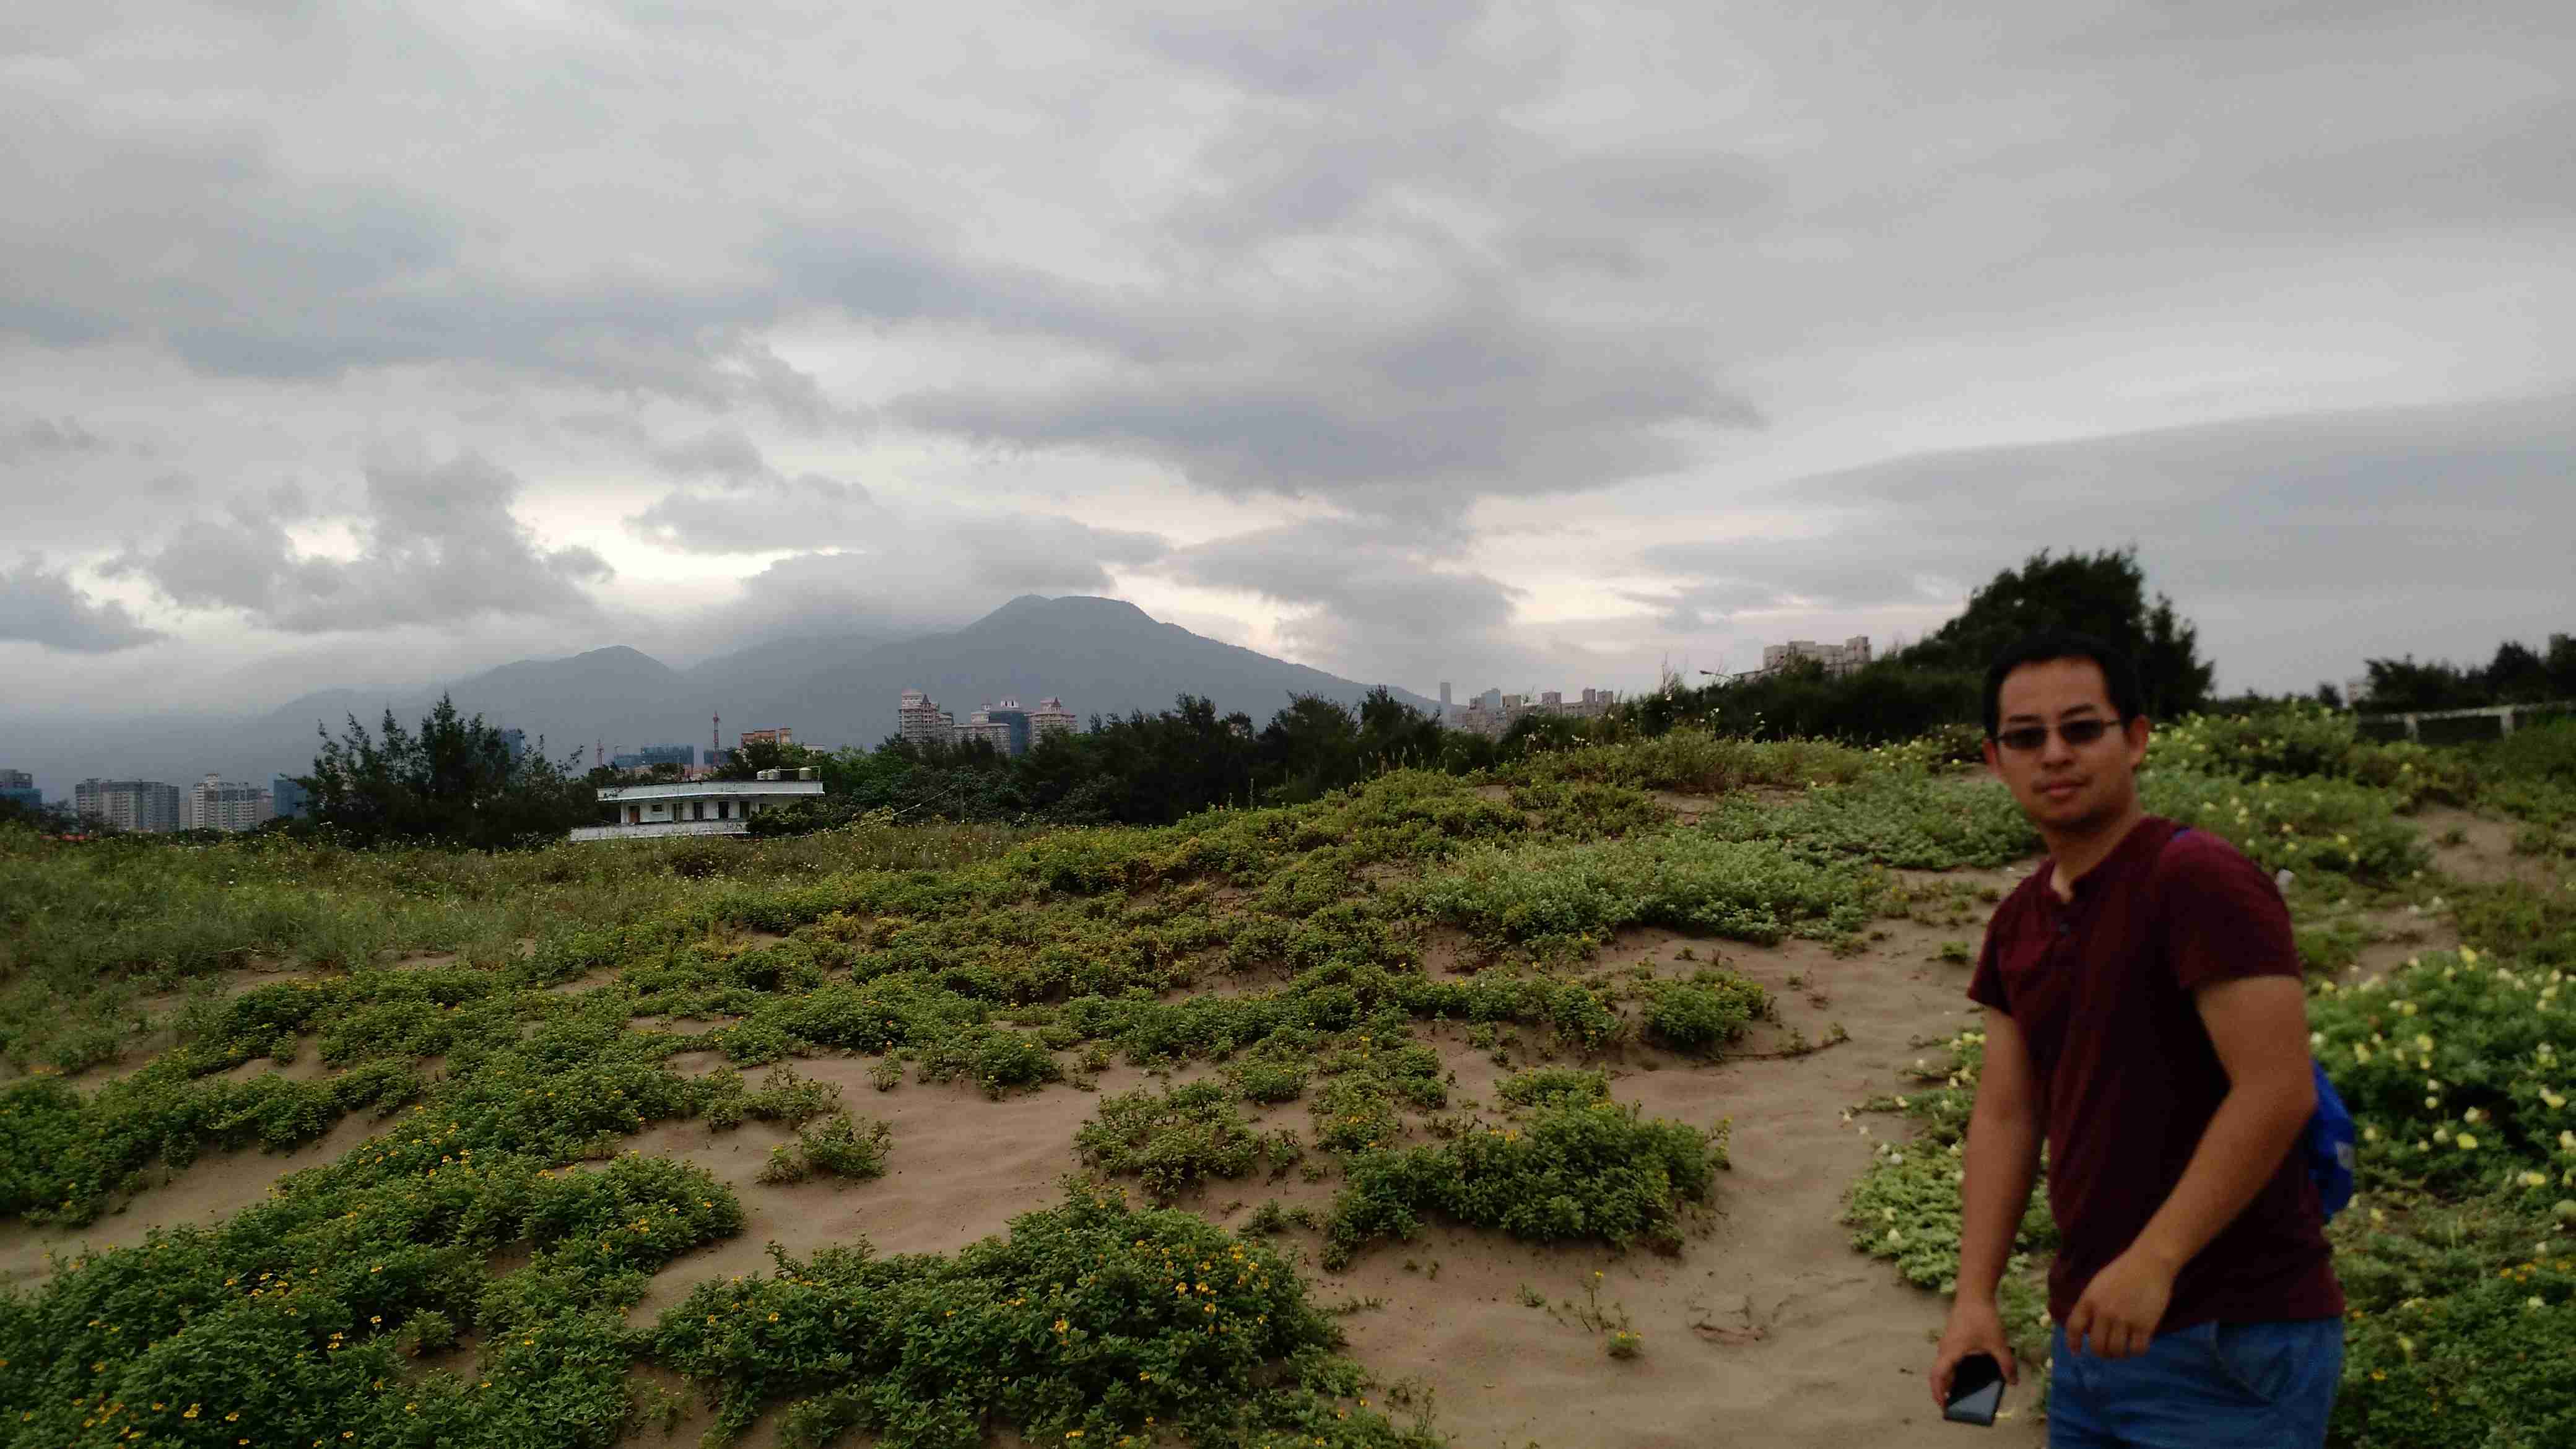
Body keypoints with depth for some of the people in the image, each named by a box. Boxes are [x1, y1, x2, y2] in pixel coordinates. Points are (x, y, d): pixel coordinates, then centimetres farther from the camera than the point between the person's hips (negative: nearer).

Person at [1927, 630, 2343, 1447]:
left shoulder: (2200, 880, -16)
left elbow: (2277, 1093, -22)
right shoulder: (2019, 922, 7)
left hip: (2231, 1342, -7)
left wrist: (2152, 1262, -24)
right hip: (2092, 1328, 7)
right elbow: (2004, 1115, 7)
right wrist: (1975, 1296, 0)